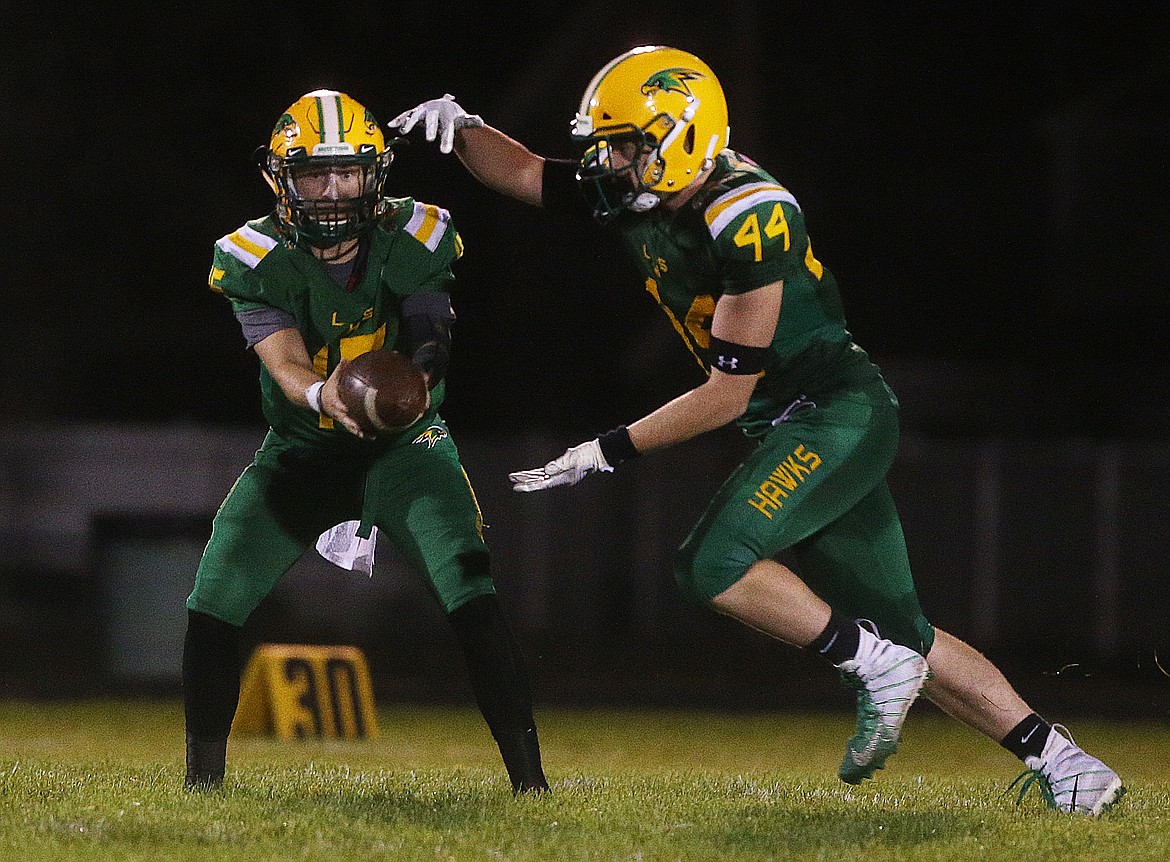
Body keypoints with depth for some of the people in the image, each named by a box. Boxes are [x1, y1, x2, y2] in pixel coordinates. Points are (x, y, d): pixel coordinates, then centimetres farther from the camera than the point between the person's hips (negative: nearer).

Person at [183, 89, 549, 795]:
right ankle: (204, 776, 8)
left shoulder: (415, 240, -13)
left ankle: (528, 775, -18)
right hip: (302, 449, 1)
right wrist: (322, 396, -52)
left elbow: (430, 348, -22)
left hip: (404, 445, -1)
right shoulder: (254, 259, -15)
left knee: (473, 596, -22)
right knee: (213, 604, -10)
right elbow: (287, 365, -27)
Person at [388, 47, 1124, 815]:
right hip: (798, 432, 9)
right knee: (901, 636, 7)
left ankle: (873, 665, -11)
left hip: (838, 412, -9)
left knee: (716, 564, -23)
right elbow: (524, 174, 15)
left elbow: (728, 393, -20)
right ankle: (1057, 759, 11)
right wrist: (462, 128, -6)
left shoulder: (749, 218, -22)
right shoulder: (636, 194, 2)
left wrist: (613, 451, -15)